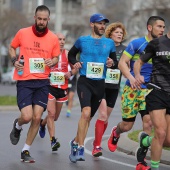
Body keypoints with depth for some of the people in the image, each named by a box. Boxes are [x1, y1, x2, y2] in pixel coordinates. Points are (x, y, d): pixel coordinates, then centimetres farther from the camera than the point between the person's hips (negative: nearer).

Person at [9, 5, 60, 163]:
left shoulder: (53, 38, 1)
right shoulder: (22, 33, -3)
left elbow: (56, 58, 13)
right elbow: (12, 47, 14)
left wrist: (52, 61, -10)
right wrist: (14, 60, -5)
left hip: (42, 82, 2)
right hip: (24, 81, -2)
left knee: (37, 117, -3)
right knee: (27, 116, -13)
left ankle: (25, 151, 14)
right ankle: (17, 126, 26)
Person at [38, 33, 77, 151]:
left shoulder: (67, 54, 2)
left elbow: (76, 68, 5)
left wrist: (70, 73, -14)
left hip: (62, 88, 4)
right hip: (50, 87, -4)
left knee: (55, 116, 15)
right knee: (51, 113, -15)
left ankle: (43, 124, 47)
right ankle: (53, 140, -13)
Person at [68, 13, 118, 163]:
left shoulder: (109, 43, 8)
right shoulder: (82, 40, 3)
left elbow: (115, 62, 16)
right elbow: (71, 54, 17)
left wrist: (112, 63, -6)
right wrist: (75, 63, -3)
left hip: (100, 84, 4)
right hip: (85, 82, -4)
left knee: (89, 116, 12)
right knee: (86, 112, -23)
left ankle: (75, 142, 32)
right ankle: (80, 149, -19)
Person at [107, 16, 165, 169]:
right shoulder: (137, 43, -5)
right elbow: (122, 63, -7)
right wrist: (131, 77, -23)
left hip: (150, 90, 2)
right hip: (132, 89, -2)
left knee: (148, 121, -16)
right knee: (127, 125, 5)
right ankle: (116, 132, 44)